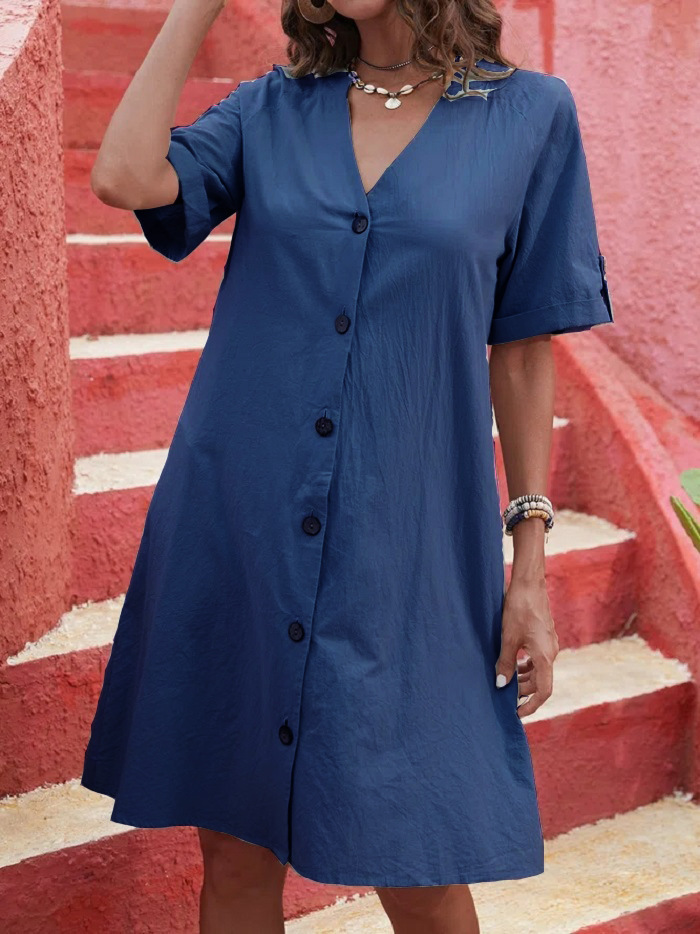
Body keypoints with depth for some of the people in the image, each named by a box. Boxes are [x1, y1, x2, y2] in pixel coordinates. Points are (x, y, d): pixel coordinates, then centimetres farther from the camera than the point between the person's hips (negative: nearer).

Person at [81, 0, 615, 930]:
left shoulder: (530, 115, 2)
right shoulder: (272, 109, 7)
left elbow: (522, 349, 3)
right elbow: (125, 178, -11)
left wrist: (531, 561, 2)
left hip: (406, 549, -1)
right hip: (236, 532, 2)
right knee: (235, 856, 11)